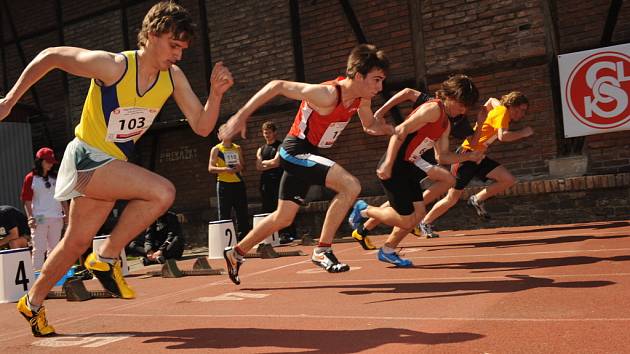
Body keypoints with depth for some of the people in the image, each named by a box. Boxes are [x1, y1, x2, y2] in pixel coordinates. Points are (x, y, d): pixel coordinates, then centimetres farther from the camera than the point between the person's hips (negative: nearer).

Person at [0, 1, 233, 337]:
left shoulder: (173, 77, -4)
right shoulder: (113, 65, -21)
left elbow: (202, 127, -5)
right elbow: (50, 56, -9)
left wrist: (216, 92, -22)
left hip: (114, 164, 7)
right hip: (87, 158, -7)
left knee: (77, 241, 18)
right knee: (162, 192, -26)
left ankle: (33, 303, 39)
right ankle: (107, 258, -8)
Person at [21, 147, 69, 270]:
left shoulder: (56, 177, 12)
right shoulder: (31, 178, 1)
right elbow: (27, 200, -3)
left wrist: (66, 214, 8)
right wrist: (30, 217, -11)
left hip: (56, 218, 4)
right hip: (39, 219, -4)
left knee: (54, 248, 10)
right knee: (39, 249, -5)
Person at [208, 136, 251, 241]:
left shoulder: (238, 148, 15)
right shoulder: (216, 149, 3)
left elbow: (243, 166, 19)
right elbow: (210, 168, -4)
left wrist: (241, 167, -5)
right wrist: (224, 169, -20)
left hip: (238, 183, 4)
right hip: (224, 184, -4)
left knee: (243, 213, 5)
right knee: (224, 215, -3)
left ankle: (243, 238, 12)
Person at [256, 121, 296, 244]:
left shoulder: (280, 146, 2)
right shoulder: (261, 149, 18)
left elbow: (276, 162, -11)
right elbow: (258, 166, 6)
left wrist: (264, 162, 2)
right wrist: (270, 163, -4)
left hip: (278, 181, -6)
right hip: (266, 182, 6)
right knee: (268, 210, 6)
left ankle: (287, 234, -8)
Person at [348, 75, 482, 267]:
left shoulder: (446, 124, 17)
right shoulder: (434, 108, -13)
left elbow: (442, 156, 20)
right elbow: (401, 130, -21)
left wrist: (468, 156, 8)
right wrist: (388, 164, -26)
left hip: (409, 166, 10)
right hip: (393, 168, -10)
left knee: (418, 214, 9)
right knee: (406, 221, -5)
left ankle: (387, 251, 24)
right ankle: (364, 210, 15)